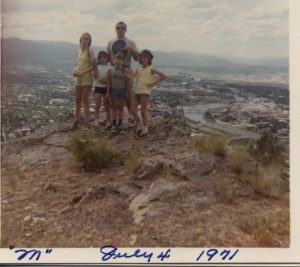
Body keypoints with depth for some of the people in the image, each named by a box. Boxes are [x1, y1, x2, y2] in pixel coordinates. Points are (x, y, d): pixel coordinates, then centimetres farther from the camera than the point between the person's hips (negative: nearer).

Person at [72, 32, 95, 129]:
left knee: (85, 100, -3)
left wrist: (82, 72, -19)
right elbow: (77, 65, 15)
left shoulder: (89, 51, -7)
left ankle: (86, 122, 5)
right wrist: (75, 71, -6)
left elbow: (93, 66, -13)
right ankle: (76, 120, 18)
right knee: (77, 100, 9)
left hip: (87, 78, -6)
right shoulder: (78, 51, 10)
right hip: (78, 78, 6)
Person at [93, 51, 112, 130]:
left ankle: (109, 123, 14)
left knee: (107, 106, 5)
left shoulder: (109, 68, 1)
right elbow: (95, 76, -8)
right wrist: (95, 68, -17)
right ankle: (96, 122, -3)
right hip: (98, 87, 1)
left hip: (106, 88, -1)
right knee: (97, 106, -8)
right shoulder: (97, 67, 5)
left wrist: (106, 80, -19)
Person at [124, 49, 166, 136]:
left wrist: (154, 83, -6)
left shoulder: (151, 69, 0)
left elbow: (163, 76, -7)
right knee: (133, 111, 4)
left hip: (145, 92, -5)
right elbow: (130, 77, 1)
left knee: (143, 112, -1)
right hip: (137, 92, 5)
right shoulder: (138, 69, 14)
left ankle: (145, 129, 14)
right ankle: (139, 126, 23)